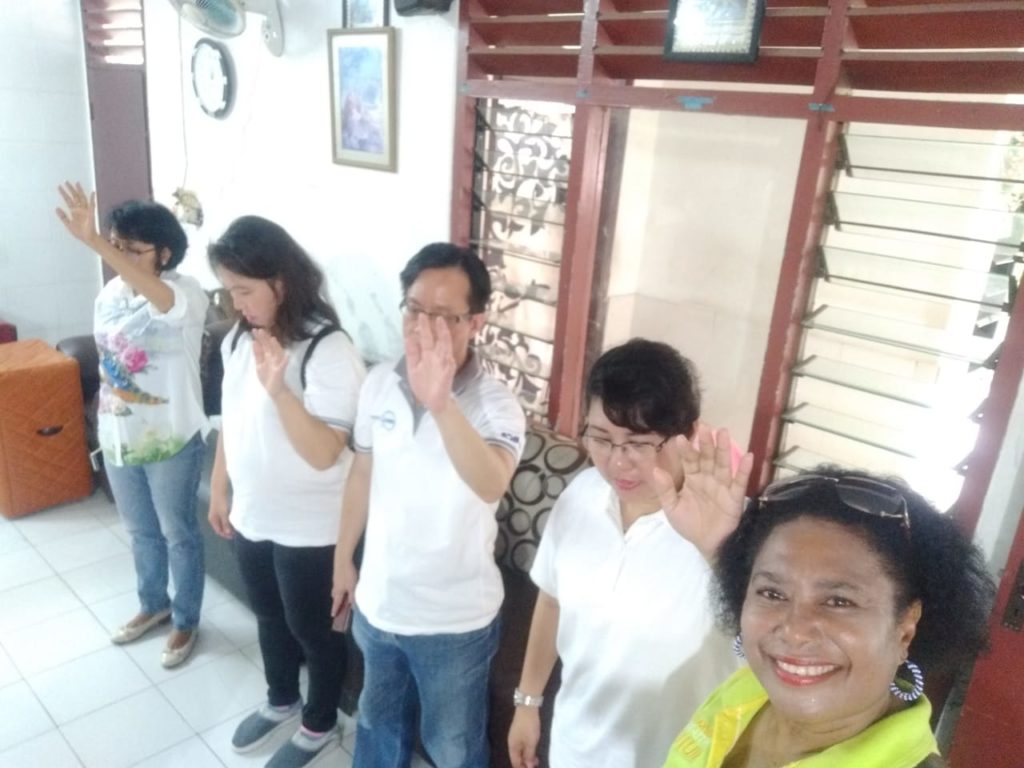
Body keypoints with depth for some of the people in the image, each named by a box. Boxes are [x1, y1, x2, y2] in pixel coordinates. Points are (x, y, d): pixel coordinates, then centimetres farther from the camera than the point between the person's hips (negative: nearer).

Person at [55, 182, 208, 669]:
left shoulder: (185, 294, -20)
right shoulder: (110, 293, 2)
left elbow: (158, 296, -46)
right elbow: (107, 361, 13)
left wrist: (93, 242, -56)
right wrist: (102, 420, 18)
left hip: (171, 442, -7)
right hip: (119, 439, 7)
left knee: (179, 534, 12)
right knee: (141, 531, 24)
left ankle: (186, 621, 32)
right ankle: (153, 605, 46)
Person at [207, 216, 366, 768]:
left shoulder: (329, 350, -25)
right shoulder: (239, 339, -1)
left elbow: (323, 454, -29)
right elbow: (231, 421, 10)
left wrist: (279, 388, -39)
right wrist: (219, 490, 15)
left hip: (307, 527, -7)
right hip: (251, 515, 7)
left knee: (312, 629, 13)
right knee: (268, 616, 26)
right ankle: (281, 702, 51)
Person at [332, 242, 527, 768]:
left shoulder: (495, 406, -24)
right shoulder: (379, 383, -8)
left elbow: (491, 485, -45)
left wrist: (440, 404, -59)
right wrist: (343, 559, 13)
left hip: (454, 619, -4)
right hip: (378, 600, 4)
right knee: (377, 719, 29)